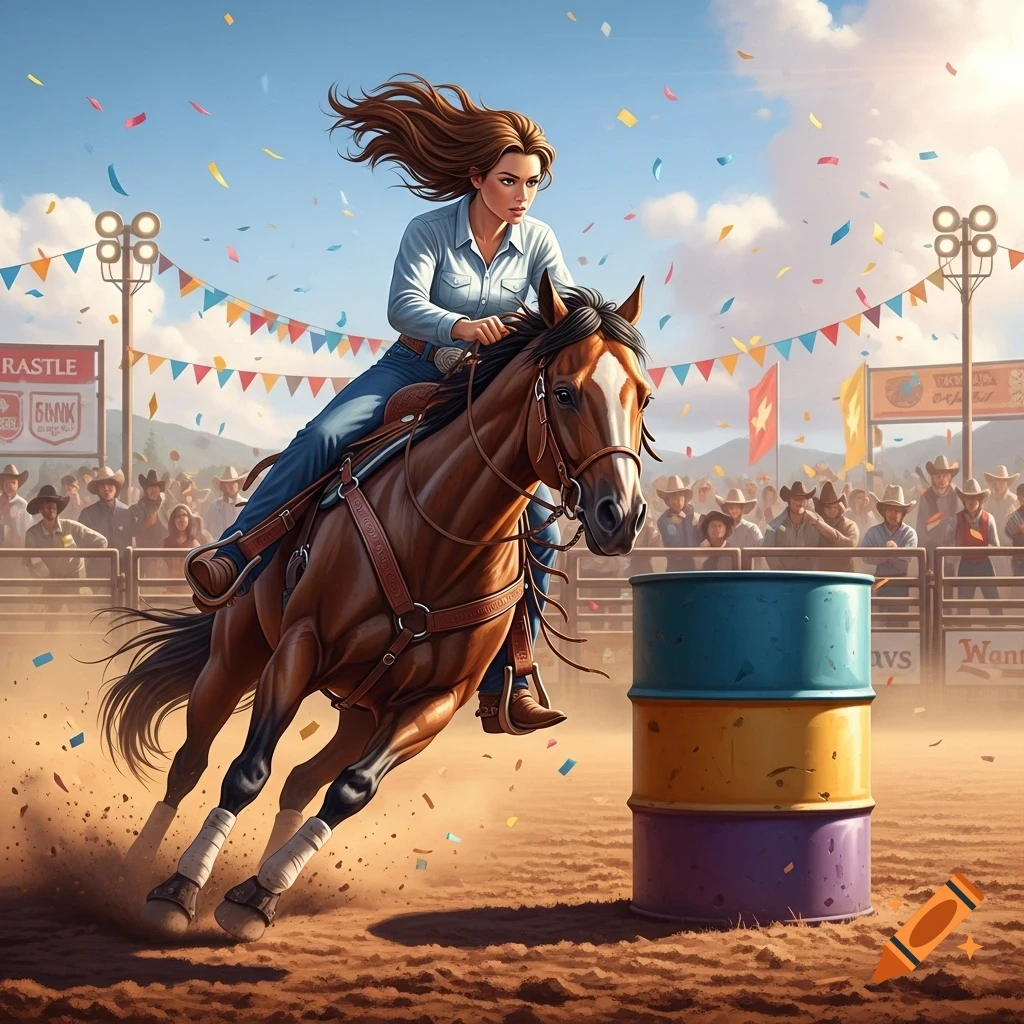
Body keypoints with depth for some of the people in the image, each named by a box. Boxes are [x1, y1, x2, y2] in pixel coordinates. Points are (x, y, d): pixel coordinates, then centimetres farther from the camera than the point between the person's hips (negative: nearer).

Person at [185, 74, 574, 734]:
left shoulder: (538, 242, -3)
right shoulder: (431, 231, -11)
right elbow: (404, 306, -26)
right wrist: (461, 325, -46)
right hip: (412, 371, -2)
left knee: (540, 524, -12)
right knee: (321, 439, -30)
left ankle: (504, 686, -7)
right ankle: (234, 560, -30)